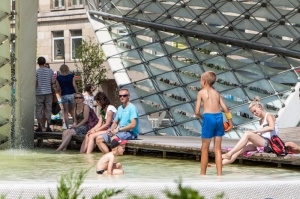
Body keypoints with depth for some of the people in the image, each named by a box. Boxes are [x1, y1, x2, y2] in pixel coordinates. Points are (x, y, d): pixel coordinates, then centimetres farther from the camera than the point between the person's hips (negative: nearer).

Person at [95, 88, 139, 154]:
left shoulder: (132, 108, -9)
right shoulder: (119, 108, 17)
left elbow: (133, 125, -19)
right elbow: (115, 122, 21)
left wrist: (118, 129, -17)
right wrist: (111, 130, -1)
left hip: (130, 132, -9)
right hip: (119, 131, 9)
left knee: (114, 138, -38)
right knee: (99, 139, -5)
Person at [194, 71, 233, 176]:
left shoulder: (201, 92, 3)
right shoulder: (216, 93, 17)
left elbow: (197, 111, -2)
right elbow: (225, 109, 11)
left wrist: (201, 117, 18)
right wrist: (230, 122, 18)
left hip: (208, 117, -4)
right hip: (219, 117, 5)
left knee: (205, 148, 7)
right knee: (217, 148, 9)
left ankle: (202, 174, 15)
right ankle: (219, 174, 6)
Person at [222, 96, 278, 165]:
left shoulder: (269, 115, 1)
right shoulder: (261, 120, 25)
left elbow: (271, 128, -20)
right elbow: (261, 134, 14)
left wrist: (255, 131, -20)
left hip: (268, 142, -7)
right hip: (262, 143, 7)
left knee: (247, 133, -25)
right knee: (241, 148, -16)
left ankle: (229, 154, -31)